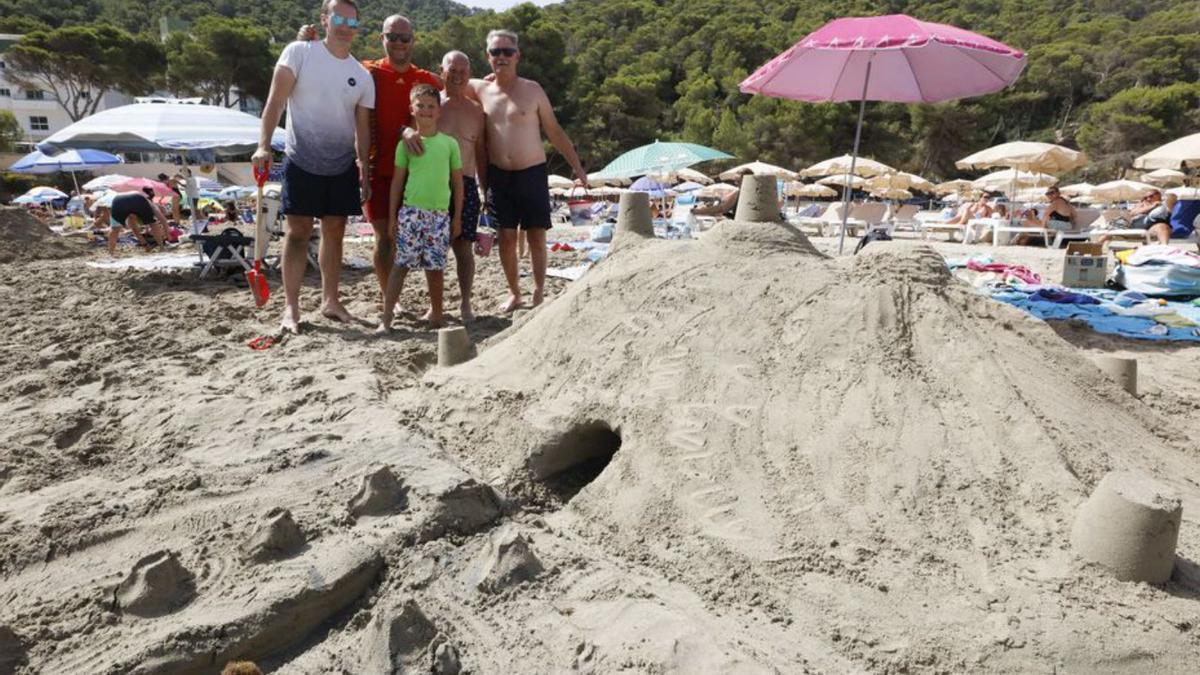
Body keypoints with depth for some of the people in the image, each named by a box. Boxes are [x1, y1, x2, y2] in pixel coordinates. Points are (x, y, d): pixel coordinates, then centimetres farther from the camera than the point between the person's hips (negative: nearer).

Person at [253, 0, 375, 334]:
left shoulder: (363, 76, 7)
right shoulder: (299, 52, -3)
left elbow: (362, 127, 9)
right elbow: (276, 100, -8)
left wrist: (364, 170, 4)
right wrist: (264, 144, -17)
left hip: (343, 167, 4)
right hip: (302, 162, -4)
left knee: (334, 232, 9)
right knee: (299, 232, -2)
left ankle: (330, 300, 19)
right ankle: (291, 307, 3)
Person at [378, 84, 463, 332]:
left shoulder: (449, 143, 7)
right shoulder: (406, 144, 5)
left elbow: (457, 182, 10)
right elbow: (397, 181, 7)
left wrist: (457, 217, 7)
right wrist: (392, 216, 4)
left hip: (440, 214, 1)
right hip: (411, 212, -1)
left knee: (435, 266, 6)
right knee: (402, 264, -4)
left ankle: (436, 311, 24)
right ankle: (386, 318, -1)